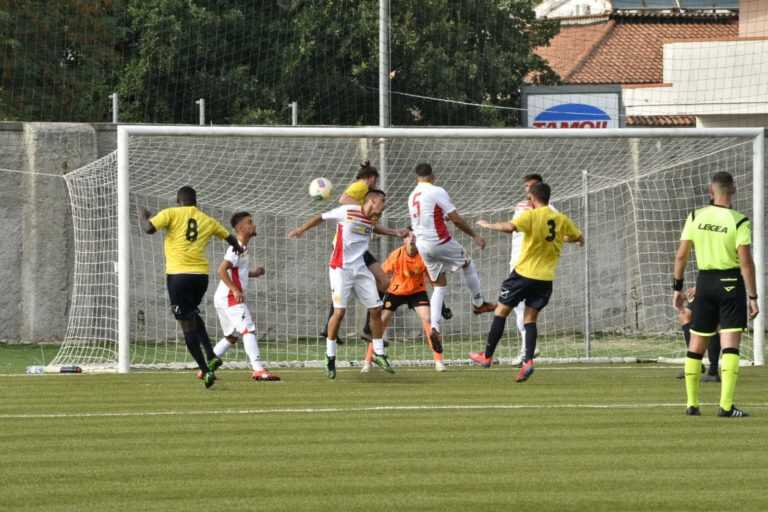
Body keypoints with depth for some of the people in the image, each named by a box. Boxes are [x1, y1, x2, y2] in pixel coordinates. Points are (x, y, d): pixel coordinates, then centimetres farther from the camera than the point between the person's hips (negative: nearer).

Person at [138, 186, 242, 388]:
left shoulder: (172, 214, 1)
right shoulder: (207, 221, 14)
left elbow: (148, 228, -12)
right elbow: (230, 238, 28)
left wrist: (143, 215, 11)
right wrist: (237, 247, 52)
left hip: (178, 274, -4)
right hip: (201, 274, 4)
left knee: (187, 323, 1)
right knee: (193, 315, 27)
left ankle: (205, 370, -5)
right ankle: (211, 356, 9)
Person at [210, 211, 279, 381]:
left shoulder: (242, 249, 17)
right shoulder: (237, 249, -15)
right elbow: (222, 270, -25)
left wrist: (253, 273, 16)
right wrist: (235, 290, -30)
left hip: (223, 298, 10)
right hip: (230, 297, -10)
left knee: (231, 336, 18)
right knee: (248, 329, -17)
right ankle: (258, 369, -26)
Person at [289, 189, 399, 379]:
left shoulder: (372, 220, 9)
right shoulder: (347, 211, -9)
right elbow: (322, 217, -2)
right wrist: (301, 229, -8)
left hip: (360, 269, 6)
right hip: (341, 268, -6)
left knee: (376, 309, 4)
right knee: (339, 311, -12)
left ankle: (379, 354, 17)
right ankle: (330, 358, 1)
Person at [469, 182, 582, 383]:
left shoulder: (531, 216, -12)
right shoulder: (562, 220, 4)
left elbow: (510, 227, -28)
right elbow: (579, 238, 18)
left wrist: (488, 225, -12)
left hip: (524, 272, -5)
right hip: (546, 278, 5)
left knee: (501, 311, 9)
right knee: (531, 318, 10)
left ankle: (487, 356, 13)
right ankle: (528, 361, -9)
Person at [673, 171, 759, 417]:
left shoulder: (695, 217, 0)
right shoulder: (739, 222, -10)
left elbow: (681, 255, 2)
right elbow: (746, 261, -15)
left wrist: (677, 288, 12)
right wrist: (752, 297, -10)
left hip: (705, 281, 3)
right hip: (731, 283, -3)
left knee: (696, 344, 12)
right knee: (730, 345, -5)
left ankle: (692, 404, 16)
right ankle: (726, 405, -13)